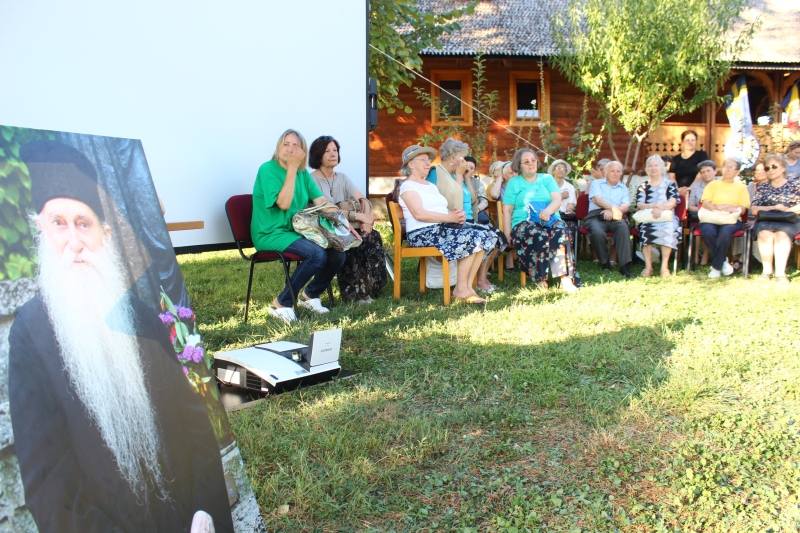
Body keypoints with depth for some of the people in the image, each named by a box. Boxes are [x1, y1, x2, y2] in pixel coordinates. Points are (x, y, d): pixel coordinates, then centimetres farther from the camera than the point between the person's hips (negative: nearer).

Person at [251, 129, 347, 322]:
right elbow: (284, 203, -19)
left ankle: (311, 294, 11)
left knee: (338, 254, -14)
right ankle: (281, 304, -14)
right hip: (271, 234, -7)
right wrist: (292, 168, -18)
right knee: (317, 254, -29)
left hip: (297, 231, 7)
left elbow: (322, 201, 6)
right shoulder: (268, 169, -10)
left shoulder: (303, 173, 11)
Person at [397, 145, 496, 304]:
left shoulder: (431, 185, 27)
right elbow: (419, 214, -16)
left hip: (442, 229, 8)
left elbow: (443, 210, 21)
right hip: (422, 233, -8)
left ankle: (468, 286, -13)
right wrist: (450, 217, -18)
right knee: (470, 238, -25)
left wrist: (458, 213, -3)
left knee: (484, 237, -11)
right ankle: (461, 290, -18)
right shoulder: (408, 186, -1)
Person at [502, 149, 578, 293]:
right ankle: (540, 279, -32)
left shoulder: (547, 179, 21)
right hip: (524, 223, -2)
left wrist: (548, 210, -21)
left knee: (561, 230, -33)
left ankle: (566, 278, -40)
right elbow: (507, 210, 8)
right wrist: (507, 233, -8)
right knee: (539, 235, -37)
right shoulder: (514, 182, 17)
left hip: (551, 220, 2)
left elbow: (557, 200, 3)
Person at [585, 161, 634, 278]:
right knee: (597, 232, -36)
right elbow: (597, 199, 0)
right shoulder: (596, 183, 21)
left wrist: (612, 211, -14)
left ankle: (625, 266, -36)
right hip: (596, 216, -2)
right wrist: (613, 207, -17)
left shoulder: (623, 188, 27)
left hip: (616, 218, 2)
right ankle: (605, 264, -17)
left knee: (623, 228, -34)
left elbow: (625, 207, 8)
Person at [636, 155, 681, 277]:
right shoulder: (643, 187, 17)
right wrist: (655, 205, -20)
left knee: (667, 230, -35)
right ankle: (648, 266, -31)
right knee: (645, 230, -34)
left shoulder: (670, 185, 14)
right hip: (647, 219, 1)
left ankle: (664, 266, -31)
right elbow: (639, 204, 0)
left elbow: (673, 202, -4)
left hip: (667, 219, -1)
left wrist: (660, 208, -25)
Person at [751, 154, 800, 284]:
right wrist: (774, 208, -10)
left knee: (781, 233, -35)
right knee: (765, 233, -33)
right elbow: (754, 209, 2)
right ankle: (767, 270, -27)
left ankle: (780, 272, -36)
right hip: (765, 221, 2)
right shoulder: (762, 188, 16)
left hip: (789, 221, -2)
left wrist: (785, 211, -10)